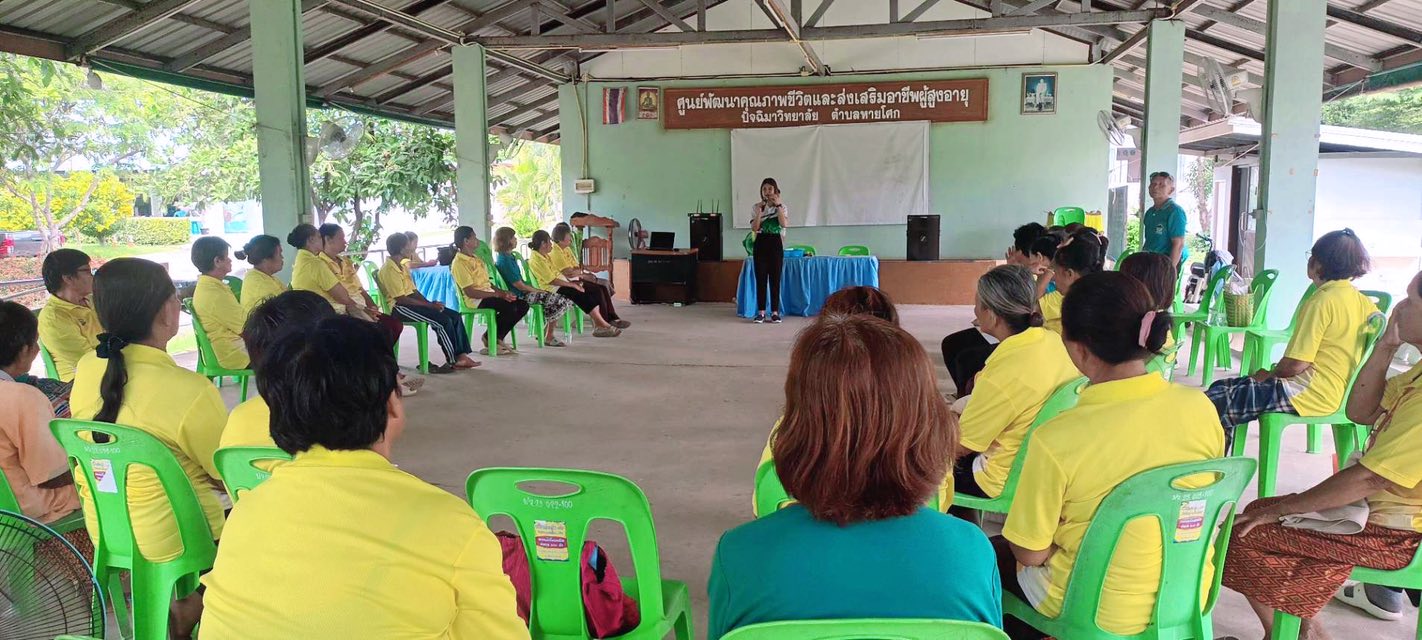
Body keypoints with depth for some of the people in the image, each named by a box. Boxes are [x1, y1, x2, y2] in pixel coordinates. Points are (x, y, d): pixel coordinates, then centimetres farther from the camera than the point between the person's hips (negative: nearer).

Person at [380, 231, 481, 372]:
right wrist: (430, 305, -18)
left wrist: (430, 303, -3)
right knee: (443, 320, -23)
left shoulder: (402, 266, 17)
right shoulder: (389, 269, -14)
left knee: (455, 315, -2)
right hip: (399, 308, -10)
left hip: (410, 302, 10)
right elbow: (401, 299, -20)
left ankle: (461, 355, -5)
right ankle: (452, 361, -12)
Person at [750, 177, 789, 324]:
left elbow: (784, 224, -14)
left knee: (775, 278, 0)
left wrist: (778, 205, -15)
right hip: (761, 244, 1)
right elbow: (754, 228, -7)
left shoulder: (781, 206, 5)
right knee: (761, 278, -1)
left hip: (776, 244, -1)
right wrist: (760, 210, -14)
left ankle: (775, 312, 5)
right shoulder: (756, 207, 5)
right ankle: (761, 312, 4)